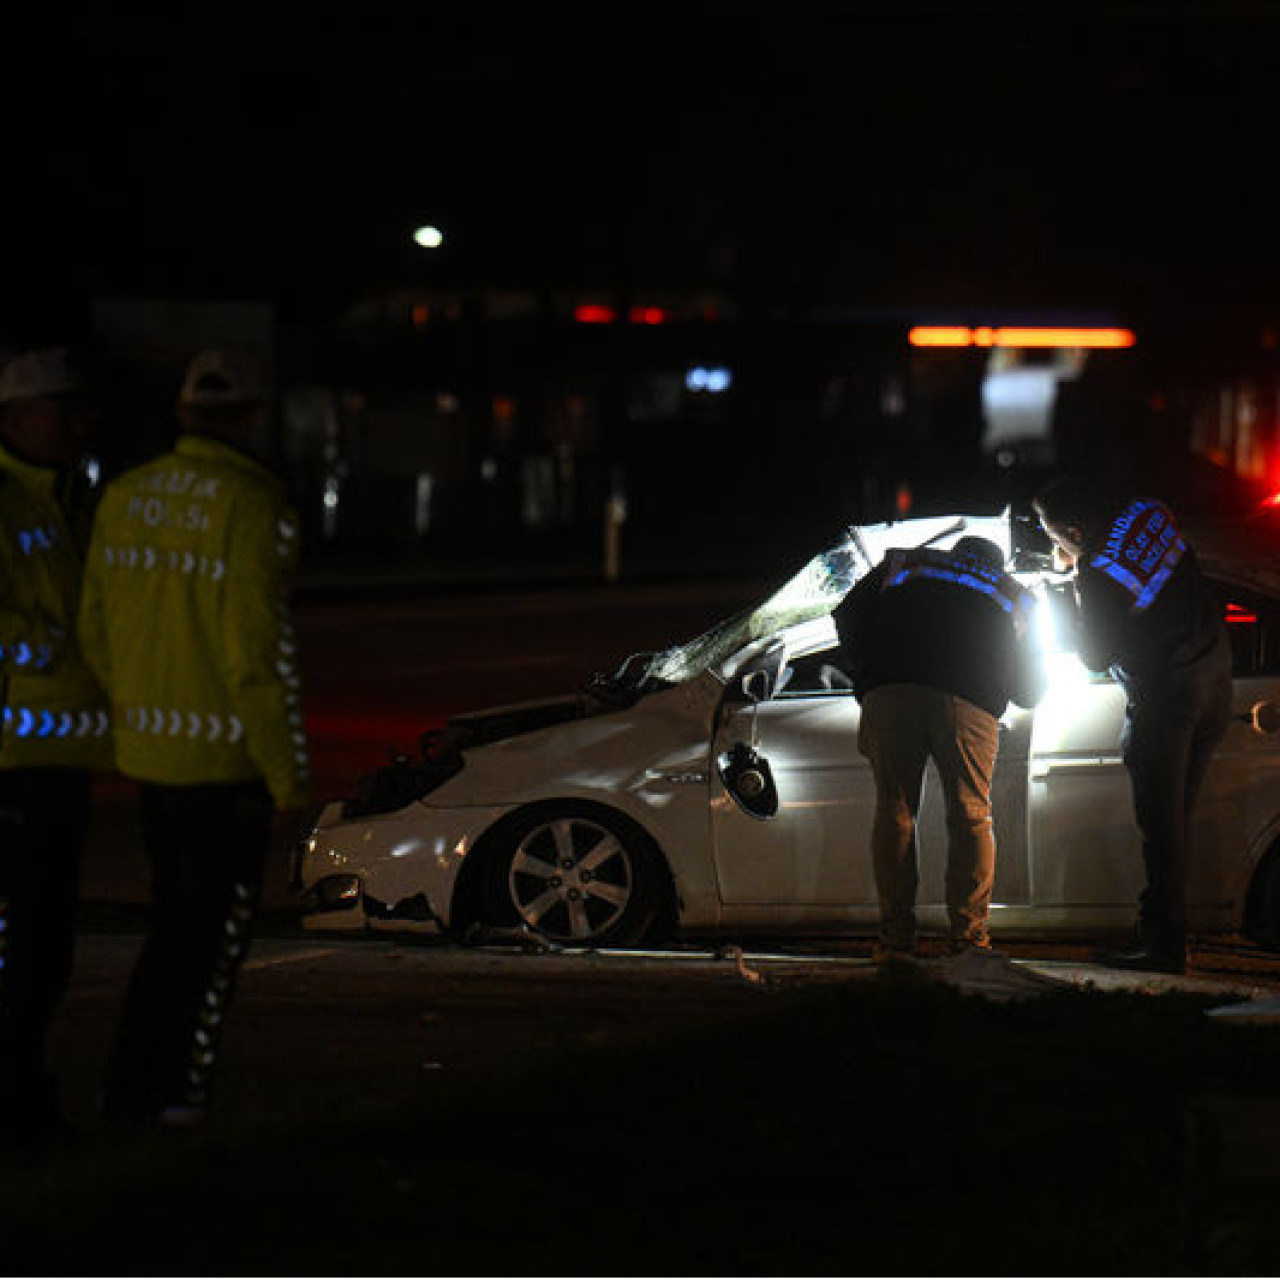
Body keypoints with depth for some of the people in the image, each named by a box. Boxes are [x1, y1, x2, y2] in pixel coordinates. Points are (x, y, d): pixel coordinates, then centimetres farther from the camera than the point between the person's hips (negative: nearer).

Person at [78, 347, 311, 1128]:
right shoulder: (253, 507, -15)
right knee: (219, 927, 5)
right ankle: (178, 1086, 7)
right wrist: (288, 771, -11)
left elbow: (96, 631, 10)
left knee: (176, 921, 18)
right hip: (225, 757, -7)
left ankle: (132, 1086, 18)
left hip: (149, 749, 7)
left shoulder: (125, 498, 6)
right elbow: (261, 651, -18)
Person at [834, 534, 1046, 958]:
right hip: (968, 702, 0)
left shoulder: (903, 563, 30)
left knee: (893, 810, 7)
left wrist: (862, 676, 32)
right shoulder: (1013, 595, 30)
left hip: (890, 691, 0)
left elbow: (848, 617, 21)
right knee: (970, 816, 8)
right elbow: (1030, 690, 29)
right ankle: (970, 936, 2)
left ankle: (895, 937, 4)